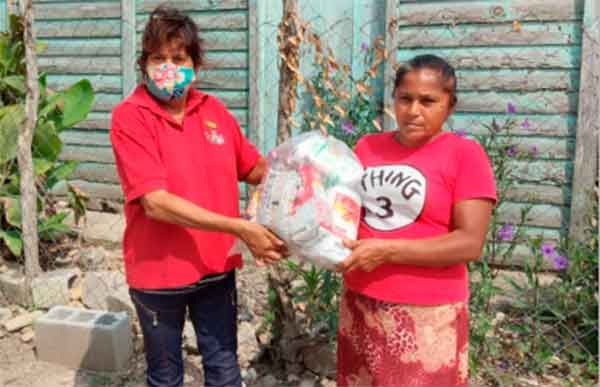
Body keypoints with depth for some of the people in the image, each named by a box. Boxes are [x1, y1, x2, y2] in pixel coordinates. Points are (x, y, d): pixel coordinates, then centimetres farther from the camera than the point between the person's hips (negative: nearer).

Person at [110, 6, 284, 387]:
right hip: (159, 272, -3)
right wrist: (240, 228, -27)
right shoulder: (129, 117, -15)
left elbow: (254, 168, 11)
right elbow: (156, 202, -24)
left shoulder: (214, 109, 1)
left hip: (217, 266, 4)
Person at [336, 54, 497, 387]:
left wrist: (386, 251, -20)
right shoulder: (368, 146, 7)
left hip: (427, 314, -4)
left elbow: (470, 243, -14)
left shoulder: (465, 154, -8)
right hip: (359, 303, 5)